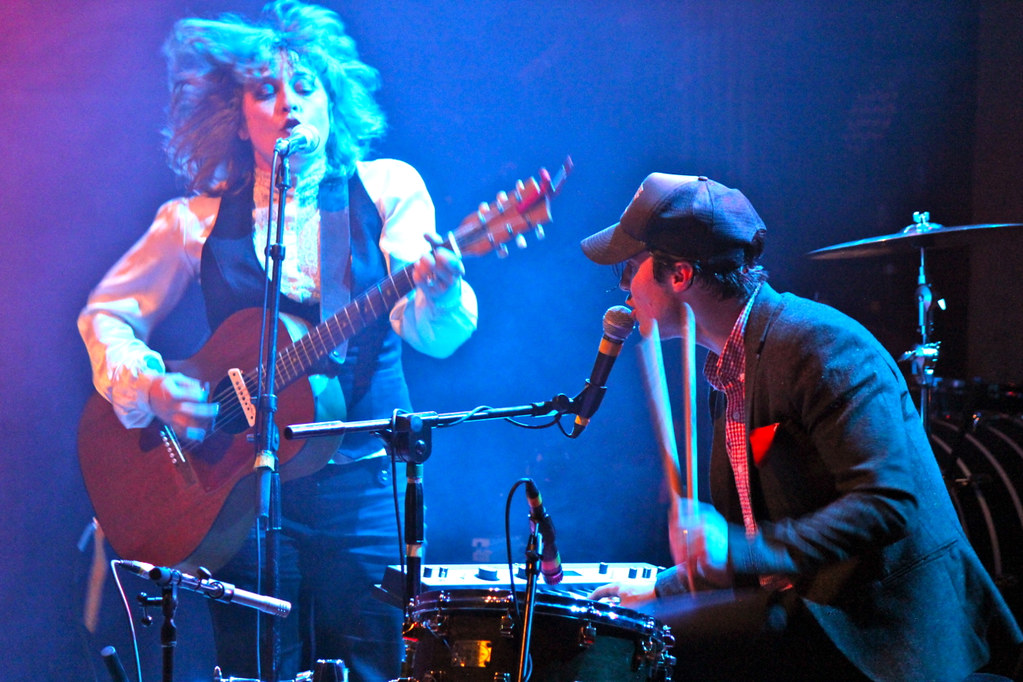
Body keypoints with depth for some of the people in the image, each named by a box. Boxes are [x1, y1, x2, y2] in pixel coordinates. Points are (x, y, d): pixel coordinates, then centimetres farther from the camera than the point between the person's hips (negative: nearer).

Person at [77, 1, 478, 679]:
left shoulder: (388, 189, 1)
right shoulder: (199, 219, 5)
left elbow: (435, 336, -10)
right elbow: (106, 315, 12)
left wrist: (440, 293, -34)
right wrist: (149, 385, -8)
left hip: (364, 489, -1)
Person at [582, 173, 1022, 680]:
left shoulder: (820, 345, -15)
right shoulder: (729, 371, 15)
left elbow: (887, 505, -24)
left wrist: (740, 550, -30)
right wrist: (662, 591, 13)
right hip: (813, 608, 9)